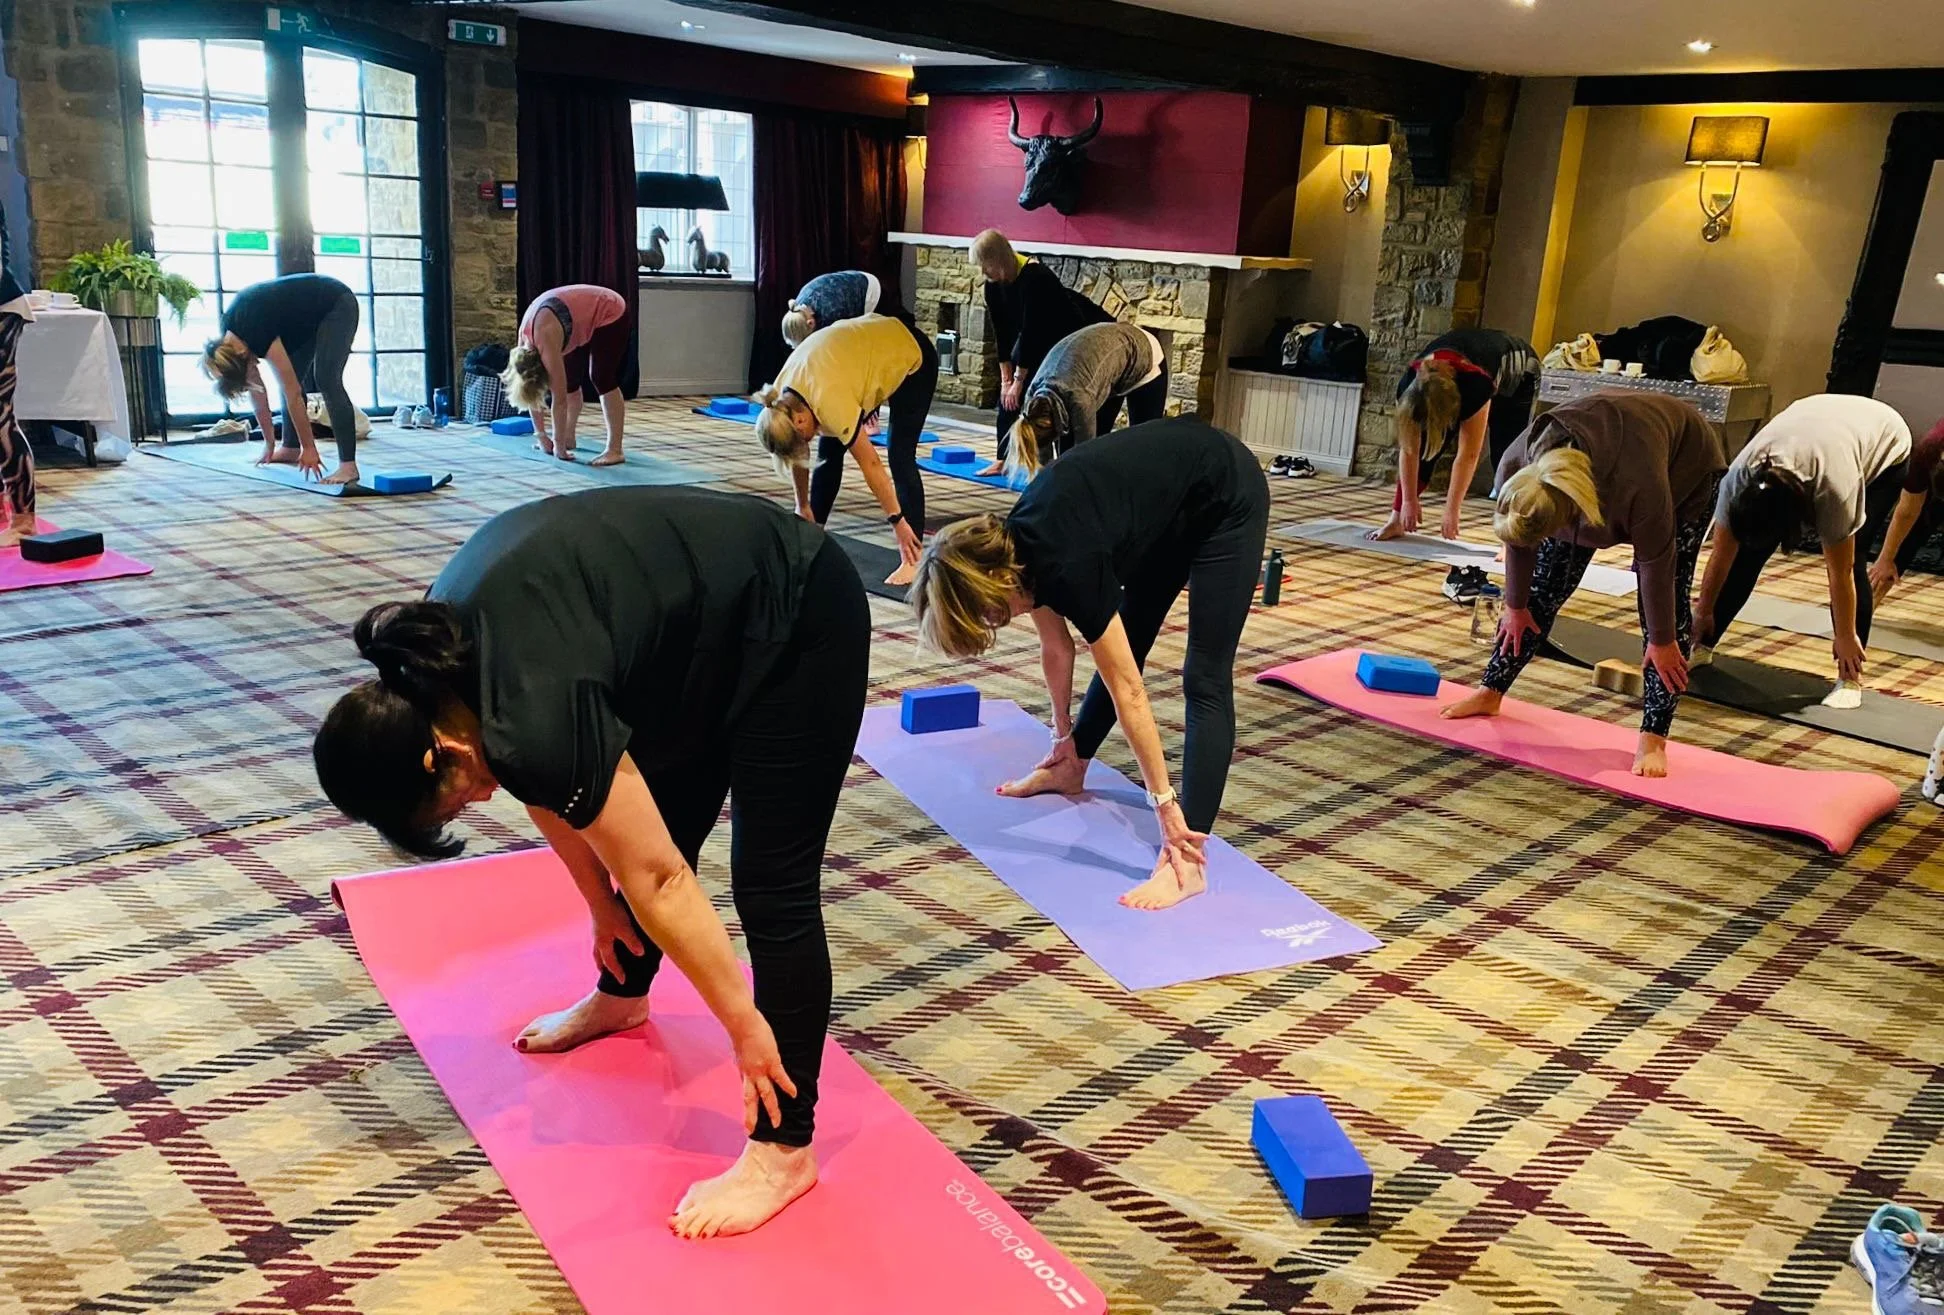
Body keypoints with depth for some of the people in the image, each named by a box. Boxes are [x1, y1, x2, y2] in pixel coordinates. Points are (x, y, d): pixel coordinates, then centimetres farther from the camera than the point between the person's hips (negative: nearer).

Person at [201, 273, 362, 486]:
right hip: (310, 315, 9)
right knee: (290, 379, 6)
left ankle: (348, 465, -28)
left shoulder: (258, 334, -30)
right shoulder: (230, 336, -6)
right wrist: (269, 443, 5)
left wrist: (309, 449, -23)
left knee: (326, 380, -21)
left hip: (337, 306, -9)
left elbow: (293, 394, -27)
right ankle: (291, 448, 20)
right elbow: (256, 389, 2)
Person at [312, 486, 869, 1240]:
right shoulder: (442, 661, -4)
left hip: (797, 621, -9)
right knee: (652, 828, 20)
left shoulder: (535, 717, -29)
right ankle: (621, 997, 45)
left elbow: (658, 882, -21)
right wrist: (599, 905, 19)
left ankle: (785, 1149, 3)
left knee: (770, 885, -7)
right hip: (713, 621, 9)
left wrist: (743, 1026, -11)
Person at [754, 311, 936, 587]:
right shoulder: (783, 399, -16)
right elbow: (798, 456, 0)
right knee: (828, 449, 4)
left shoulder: (830, 403, -36)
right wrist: (804, 508, 7)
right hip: (869, 347, 8)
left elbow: (870, 464, -29)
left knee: (900, 457, -16)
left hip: (911, 356, -8)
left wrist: (896, 520, -23)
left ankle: (913, 559, -17)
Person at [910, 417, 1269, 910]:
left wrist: (1164, 805, -23)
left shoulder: (1066, 566, -31)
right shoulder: (1021, 550, -8)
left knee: (1204, 679, -11)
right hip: (1171, 501, 8)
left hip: (1227, 497, -8)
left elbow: (1128, 693, -27)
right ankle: (1072, 770, 36)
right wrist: (1064, 736, 21)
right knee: (1121, 646, 16)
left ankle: (1187, 861, -11)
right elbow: (1056, 649, 10)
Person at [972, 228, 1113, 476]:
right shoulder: (993, 285, -12)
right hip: (1034, 337, 8)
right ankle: (1003, 460, 7)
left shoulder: (1034, 278, -34)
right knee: (1007, 396, 1)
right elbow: (1002, 332, -6)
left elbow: (1030, 331, -32)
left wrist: (1018, 381, -28)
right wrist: (1006, 377, -8)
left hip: (1069, 336, -7)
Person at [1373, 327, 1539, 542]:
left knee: (1505, 458, -16)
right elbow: (1409, 449, -23)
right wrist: (1409, 501, -19)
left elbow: (1467, 456, -38)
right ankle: (1397, 520, -1)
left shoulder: (1475, 385, -45)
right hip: (1454, 372, 4)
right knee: (1424, 447, -8)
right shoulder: (1409, 388, -33)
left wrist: (1451, 512, -35)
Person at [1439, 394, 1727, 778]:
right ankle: (1490, 692, 12)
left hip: (1686, 469, -4)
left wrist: (1661, 642, -18)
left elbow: (1655, 563, -31)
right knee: (1544, 586, -1)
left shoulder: (1638, 486, -46)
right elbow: (1519, 538, -14)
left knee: (1668, 595, -13)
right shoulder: (1516, 468, -33)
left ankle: (1654, 739, -9)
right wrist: (1515, 605, 0)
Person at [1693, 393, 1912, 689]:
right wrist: (1703, 612, -8)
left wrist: (1845, 637, -19)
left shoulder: (1834, 489, -42)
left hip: (1885, 447, -4)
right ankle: (1701, 646, 2)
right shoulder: (1738, 479, -31)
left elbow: (1840, 574, -30)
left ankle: (1849, 677, -10)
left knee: (1851, 562, -18)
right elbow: (1721, 555, -17)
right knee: (1749, 549, -7)